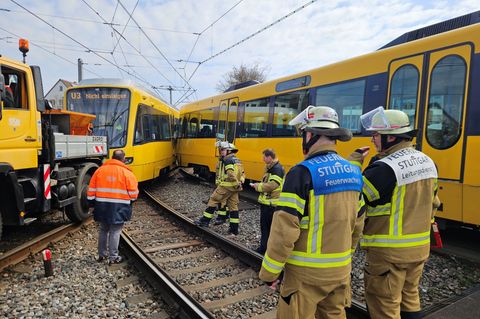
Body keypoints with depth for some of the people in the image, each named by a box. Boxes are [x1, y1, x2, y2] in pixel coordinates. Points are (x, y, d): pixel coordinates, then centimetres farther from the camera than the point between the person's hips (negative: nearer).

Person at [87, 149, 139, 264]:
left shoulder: (100, 170, 4)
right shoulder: (126, 173, -8)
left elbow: (91, 189, 6)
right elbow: (134, 193, -8)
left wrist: (93, 202, 17)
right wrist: (130, 201, 12)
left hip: (102, 206, 4)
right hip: (118, 208, -4)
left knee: (103, 230, 19)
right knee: (115, 232, 4)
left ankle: (102, 254, 29)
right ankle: (113, 257, 10)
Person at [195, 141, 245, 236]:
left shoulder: (227, 160, -12)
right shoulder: (237, 160, 16)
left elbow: (231, 174, -26)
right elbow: (242, 174, 18)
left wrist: (236, 184, -20)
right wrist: (240, 182, 11)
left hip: (226, 186, -8)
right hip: (234, 188, 8)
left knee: (213, 200, 4)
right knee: (233, 207, 9)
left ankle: (205, 221, 11)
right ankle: (234, 230, 12)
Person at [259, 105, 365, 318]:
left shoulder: (303, 173, -21)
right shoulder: (353, 173, 2)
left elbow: (284, 229, -22)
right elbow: (356, 224, 11)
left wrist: (269, 271, -10)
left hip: (307, 271, -6)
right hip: (341, 269, 7)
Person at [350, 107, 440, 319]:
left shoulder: (384, 169, -24)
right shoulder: (427, 162, 5)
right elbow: (432, 204, 15)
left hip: (389, 252, -8)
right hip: (420, 247, 9)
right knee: (409, 297, 25)